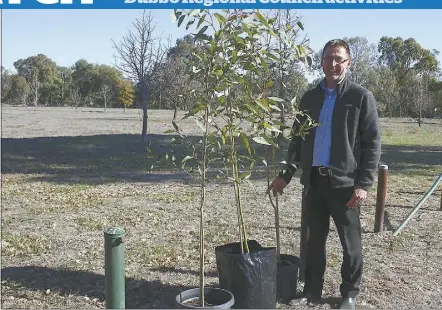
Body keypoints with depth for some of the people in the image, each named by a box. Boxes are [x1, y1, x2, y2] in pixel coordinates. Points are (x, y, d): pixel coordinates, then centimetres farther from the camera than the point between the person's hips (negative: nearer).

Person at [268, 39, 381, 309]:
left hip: (345, 182, -4)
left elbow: (373, 143, -5)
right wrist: (286, 174, 10)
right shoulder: (310, 97, 10)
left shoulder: (361, 97, -3)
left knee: (350, 242, 10)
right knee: (315, 239, 13)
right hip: (314, 180, 4)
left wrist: (364, 184, -13)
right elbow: (298, 139, 15)